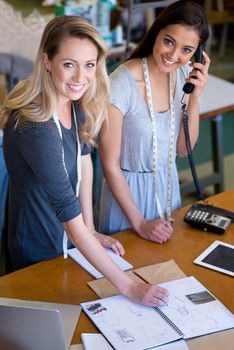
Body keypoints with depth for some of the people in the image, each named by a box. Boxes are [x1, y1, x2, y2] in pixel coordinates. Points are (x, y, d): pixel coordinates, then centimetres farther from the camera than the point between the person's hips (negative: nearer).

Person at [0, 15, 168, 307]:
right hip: (41, 256, -7)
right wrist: (128, 287, -33)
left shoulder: (76, 102, -10)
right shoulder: (35, 127, -36)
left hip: (72, 241, 7)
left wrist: (91, 231, 0)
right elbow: (73, 224, -35)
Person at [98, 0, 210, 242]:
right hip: (127, 188, -6)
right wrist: (139, 223, -15)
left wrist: (195, 97, -16)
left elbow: (183, 149, -2)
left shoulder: (184, 74, -7)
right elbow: (109, 165, -19)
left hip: (168, 183, 6)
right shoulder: (121, 85, -27)